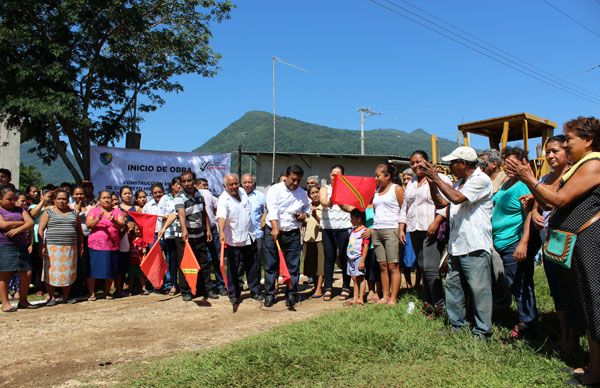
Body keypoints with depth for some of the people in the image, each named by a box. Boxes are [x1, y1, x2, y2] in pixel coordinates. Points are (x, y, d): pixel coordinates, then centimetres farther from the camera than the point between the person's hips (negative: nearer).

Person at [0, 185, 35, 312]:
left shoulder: (19, 210, 17)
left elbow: (31, 222, 4)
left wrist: (18, 229, -13)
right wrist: (22, 222, -3)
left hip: (21, 246, 5)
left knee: (26, 273, 0)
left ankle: (23, 301, 13)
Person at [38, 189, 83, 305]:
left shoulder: (73, 213, 13)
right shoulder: (48, 212, 4)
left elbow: (79, 231, 17)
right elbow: (41, 229, -1)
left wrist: (81, 245, 11)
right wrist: (42, 246, -10)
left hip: (70, 247, 3)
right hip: (52, 247, -2)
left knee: (68, 272, 3)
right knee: (52, 272, -3)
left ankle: (65, 297, 15)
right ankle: (51, 297, 7)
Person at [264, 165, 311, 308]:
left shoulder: (302, 193, 8)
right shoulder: (275, 190, -7)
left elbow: (307, 206, 27)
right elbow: (272, 209, -20)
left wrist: (305, 214, 3)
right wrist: (275, 228, -32)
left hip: (293, 234, 3)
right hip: (273, 232, -3)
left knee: (293, 266, 4)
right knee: (271, 265, 4)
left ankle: (291, 295, 15)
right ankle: (269, 295, 15)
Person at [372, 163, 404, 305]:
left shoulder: (397, 189, 0)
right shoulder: (376, 190, 18)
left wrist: (401, 229, -12)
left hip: (391, 229, -6)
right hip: (377, 230, 6)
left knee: (393, 266, -5)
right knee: (382, 266, 7)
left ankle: (393, 298, -2)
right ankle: (385, 296, 12)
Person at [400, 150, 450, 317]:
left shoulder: (439, 178, -3)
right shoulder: (411, 183, 20)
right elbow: (404, 207, 22)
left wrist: (436, 222, -21)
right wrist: (401, 228, 15)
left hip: (432, 230, -7)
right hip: (415, 230, 7)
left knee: (430, 267, -12)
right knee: (423, 267, 9)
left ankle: (438, 305, -3)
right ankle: (427, 302, 16)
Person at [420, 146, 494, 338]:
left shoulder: (481, 180, -10)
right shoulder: (460, 182, 18)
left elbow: (456, 198, -22)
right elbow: (440, 203, 15)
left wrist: (436, 178, -15)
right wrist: (431, 182, 2)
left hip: (475, 247, -9)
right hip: (456, 245, 9)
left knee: (479, 289, -1)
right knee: (453, 286, 14)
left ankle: (482, 331, 10)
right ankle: (457, 325, 26)